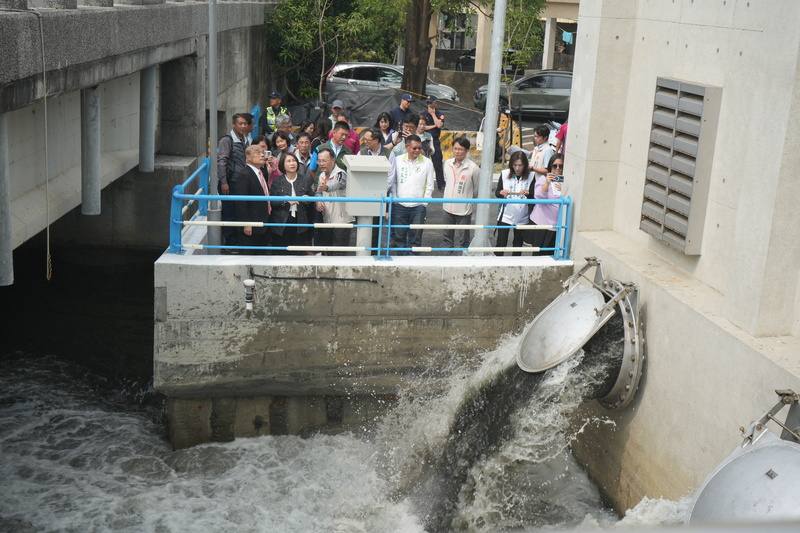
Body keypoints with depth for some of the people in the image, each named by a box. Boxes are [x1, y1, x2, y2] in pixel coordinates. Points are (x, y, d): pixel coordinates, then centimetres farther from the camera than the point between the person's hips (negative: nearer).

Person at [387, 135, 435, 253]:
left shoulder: (427, 162, -1)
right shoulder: (397, 160, 1)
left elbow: (430, 185, 2)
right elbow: (391, 181, 6)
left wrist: (424, 202, -2)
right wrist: (394, 198, -1)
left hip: (418, 205, -1)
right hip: (399, 205, 1)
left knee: (415, 237, 3)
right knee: (399, 234, 7)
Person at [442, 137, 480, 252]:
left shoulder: (473, 167, -17)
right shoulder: (447, 163, -2)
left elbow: (477, 189, -5)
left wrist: (467, 197, 7)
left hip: (464, 209, -5)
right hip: (448, 207, 5)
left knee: (464, 239, 9)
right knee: (447, 236, 18)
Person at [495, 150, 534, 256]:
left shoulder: (530, 176, -7)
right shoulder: (505, 174, -6)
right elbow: (496, 192, 0)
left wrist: (528, 194, -27)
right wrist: (501, 193, -23)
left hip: (522, 217, 1)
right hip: (505, 215, -1)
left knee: (518, 244, 15)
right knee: (501, 243, 0)